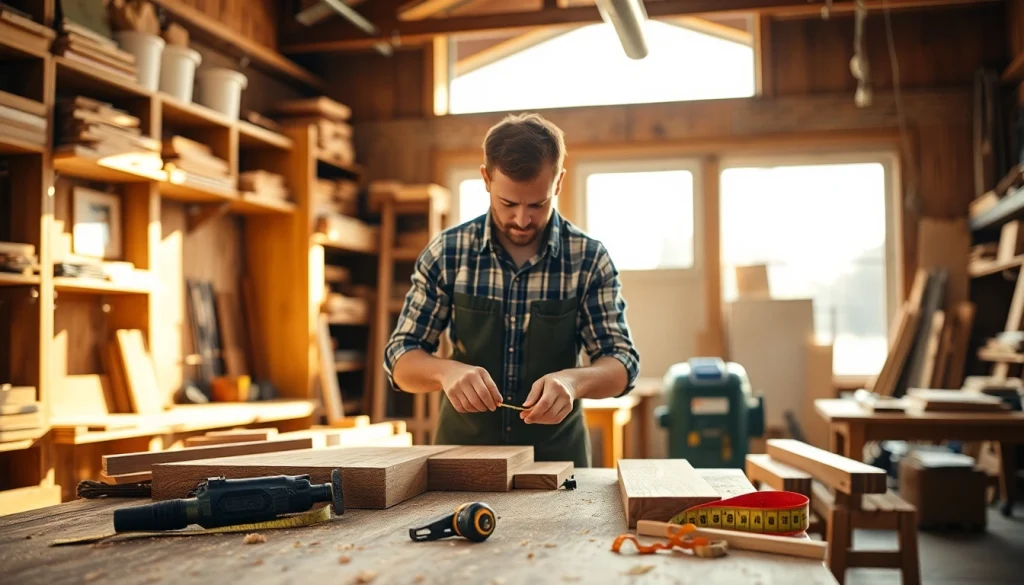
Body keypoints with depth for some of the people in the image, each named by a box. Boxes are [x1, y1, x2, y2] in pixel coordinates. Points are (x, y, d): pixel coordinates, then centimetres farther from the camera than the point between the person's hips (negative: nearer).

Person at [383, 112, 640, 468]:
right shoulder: (445, 254, -4)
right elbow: (401, 360, -1)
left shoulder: (590, 259, -5)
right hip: (461, 451, 0)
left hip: (558, 454, 0)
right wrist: (446, 371, -23)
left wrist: (572, 380, -25)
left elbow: (622, 364, -4)